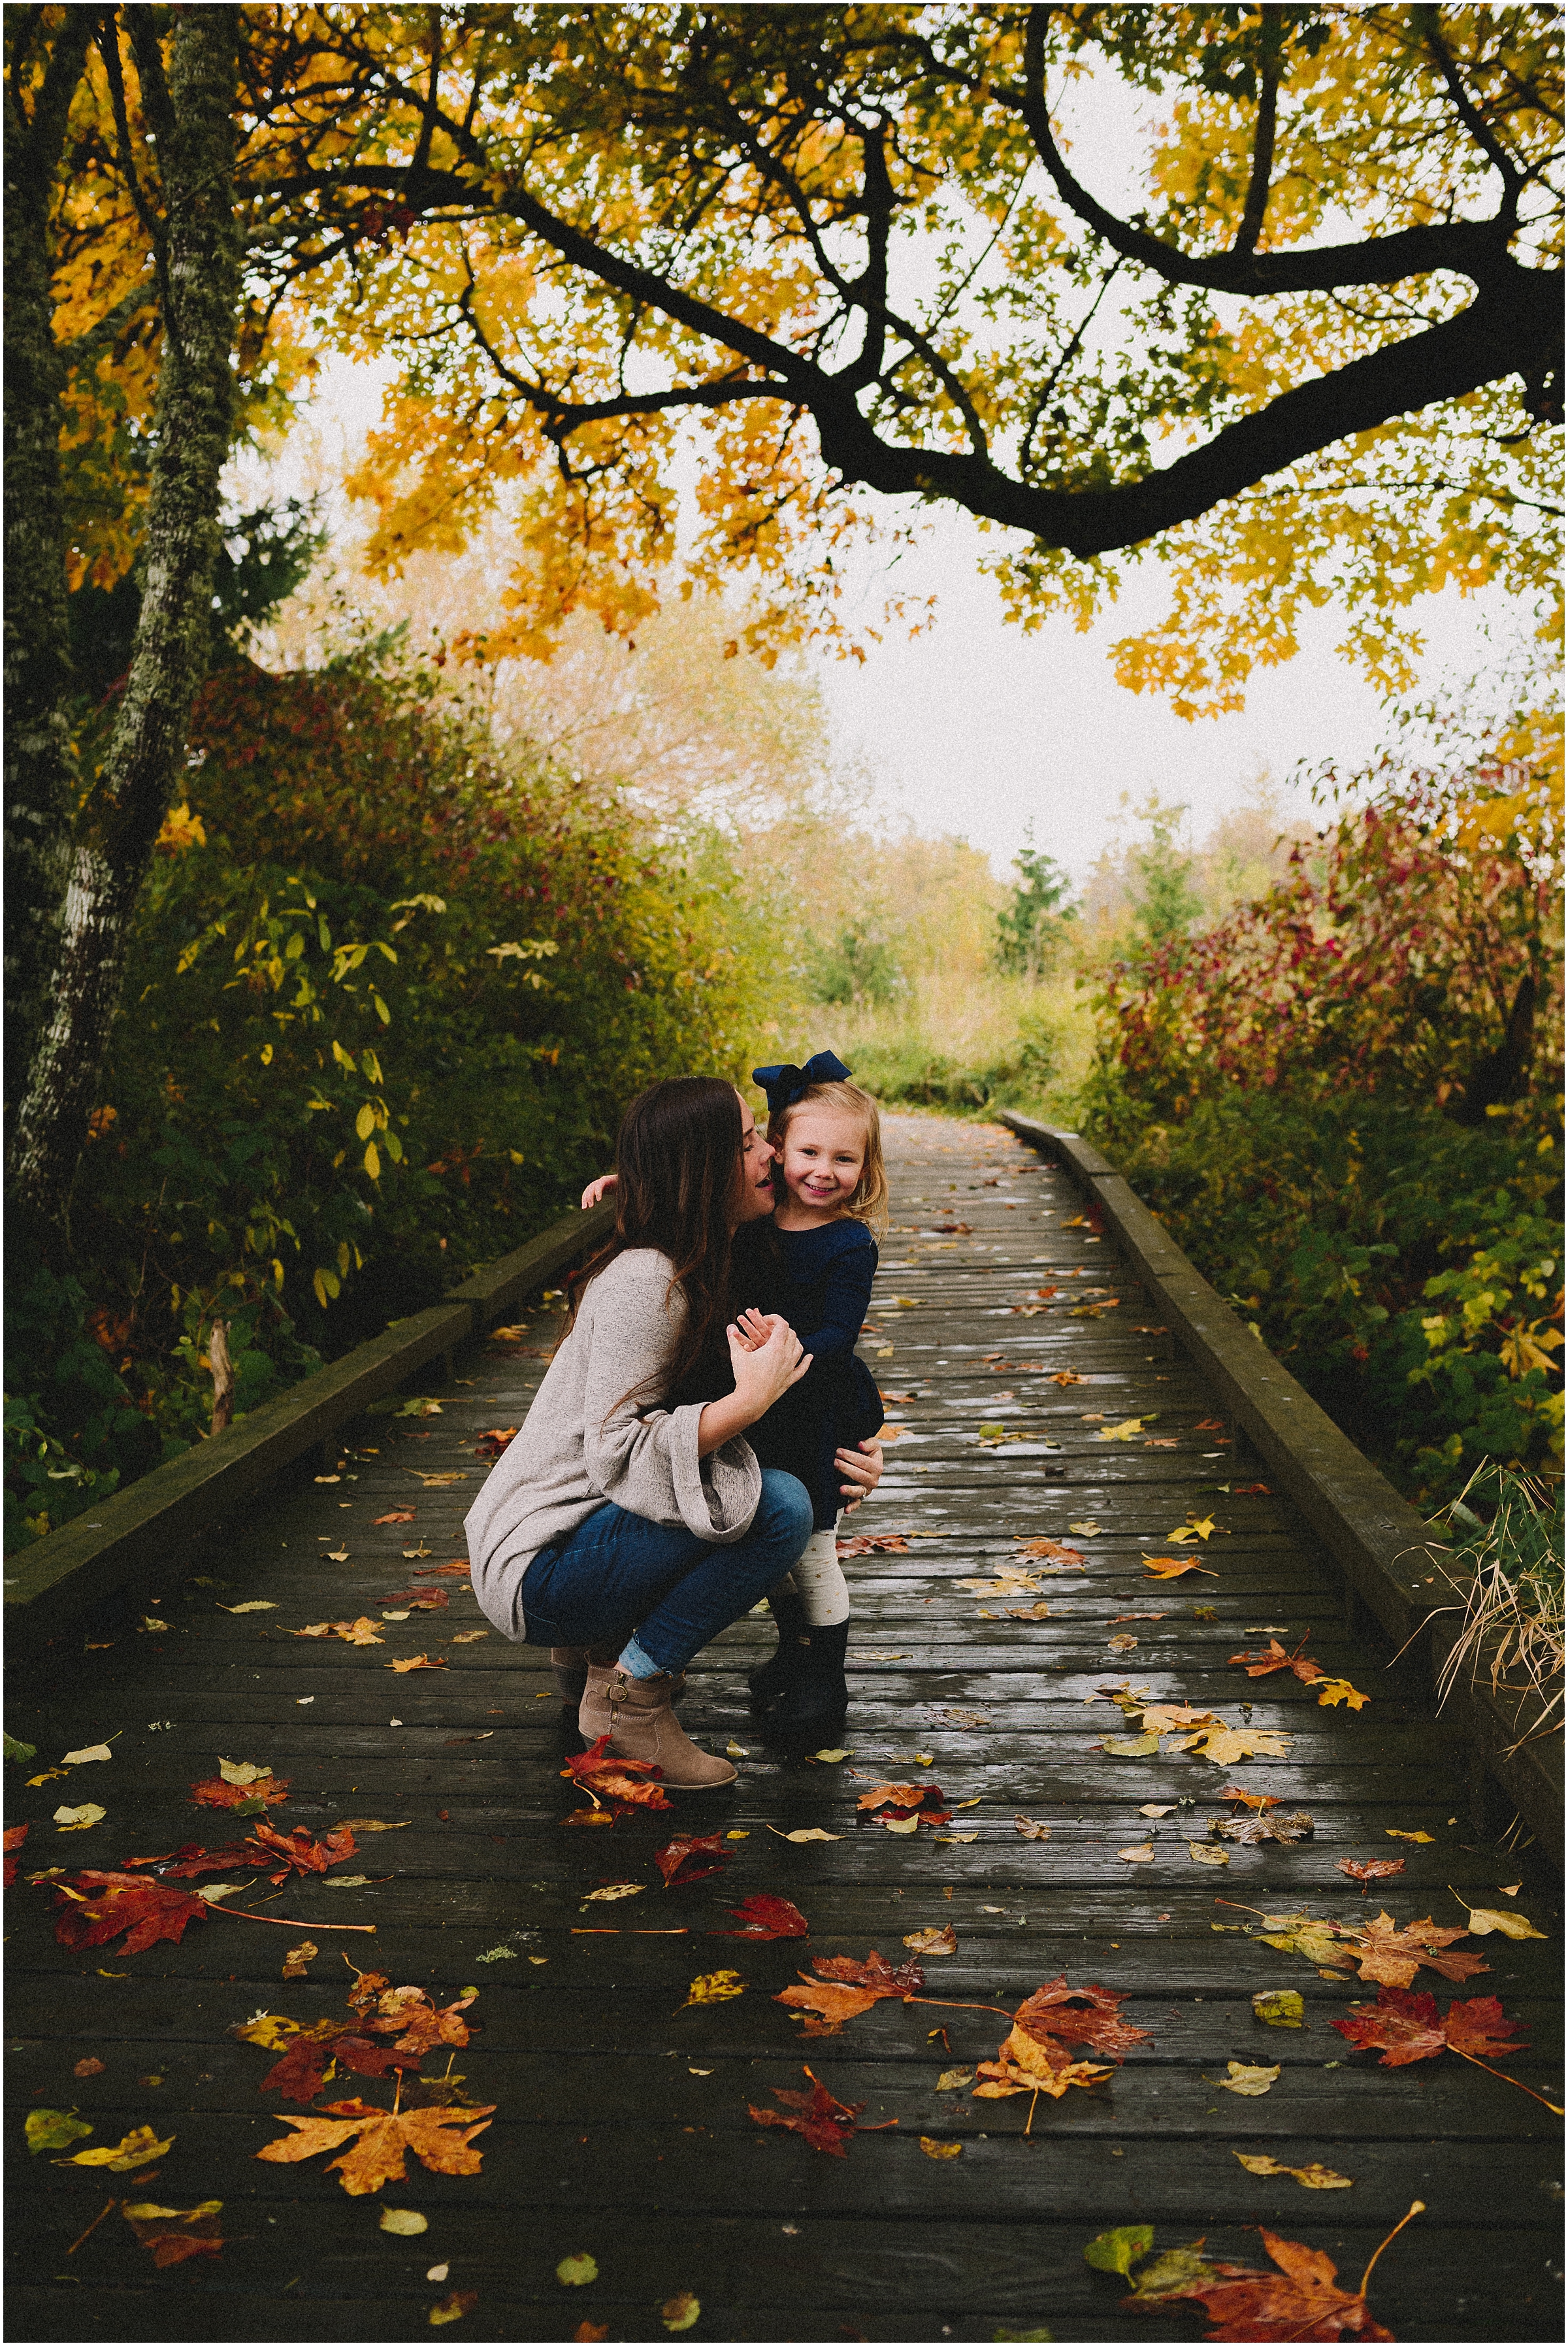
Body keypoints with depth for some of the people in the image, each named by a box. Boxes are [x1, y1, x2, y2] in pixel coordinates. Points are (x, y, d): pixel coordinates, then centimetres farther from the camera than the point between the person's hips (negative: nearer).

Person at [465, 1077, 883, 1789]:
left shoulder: (704, 1273, 10)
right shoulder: (644, 1281, -21)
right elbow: (615, 1456, -25)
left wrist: (839, 1455, -6)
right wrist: (749, 1399, -29)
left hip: (581, 1529, 10)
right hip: (535, 1570, -10)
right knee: (778, 1505, -21)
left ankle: (610, 1640, 12)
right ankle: (627, 1696, -8)